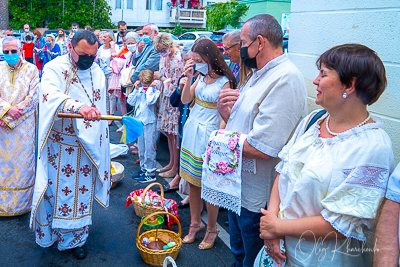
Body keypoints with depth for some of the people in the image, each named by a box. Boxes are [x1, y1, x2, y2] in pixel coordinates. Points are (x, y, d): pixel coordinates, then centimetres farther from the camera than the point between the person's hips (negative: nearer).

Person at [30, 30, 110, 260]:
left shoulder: (98, 73, 3)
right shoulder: (54, 68, -13)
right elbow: (50, 95, -36)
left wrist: (101, 144, 13)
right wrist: (80, 107, -54)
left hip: (88, 147, 4)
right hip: (59, 145, -3)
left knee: (82, 191, 11)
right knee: (56, 189, 9)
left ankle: (77, 238, 28)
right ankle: (51, 232, 31)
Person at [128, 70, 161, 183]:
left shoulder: (155, 91, -8)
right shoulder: (140, 90, 8)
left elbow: (150, 101, -25)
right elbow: (131, 101, 2)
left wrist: (150, 88, -16)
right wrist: (136, 89, -5)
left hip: (149, 122, -7)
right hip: (139, 121, 7)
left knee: (149, 148, -4)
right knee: (141, 147, 16)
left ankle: (151, 173, 4)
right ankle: (143, 168, 31)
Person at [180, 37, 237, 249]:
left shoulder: (224, 82, -13)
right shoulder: (201, 77, 8)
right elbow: (185, 100, 6)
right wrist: (188, 78, -6)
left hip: (208, 134, -7)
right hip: (191, 131, 7)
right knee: (192, 182, 13)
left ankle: (212, 228, 22)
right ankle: (195, 223, 30)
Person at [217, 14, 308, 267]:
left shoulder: (285, 80, -24)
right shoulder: (260, 75, 10)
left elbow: (261, 148, -30)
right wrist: (225, 110, -7)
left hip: (258, 201, -9)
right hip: (239, 189, 9)